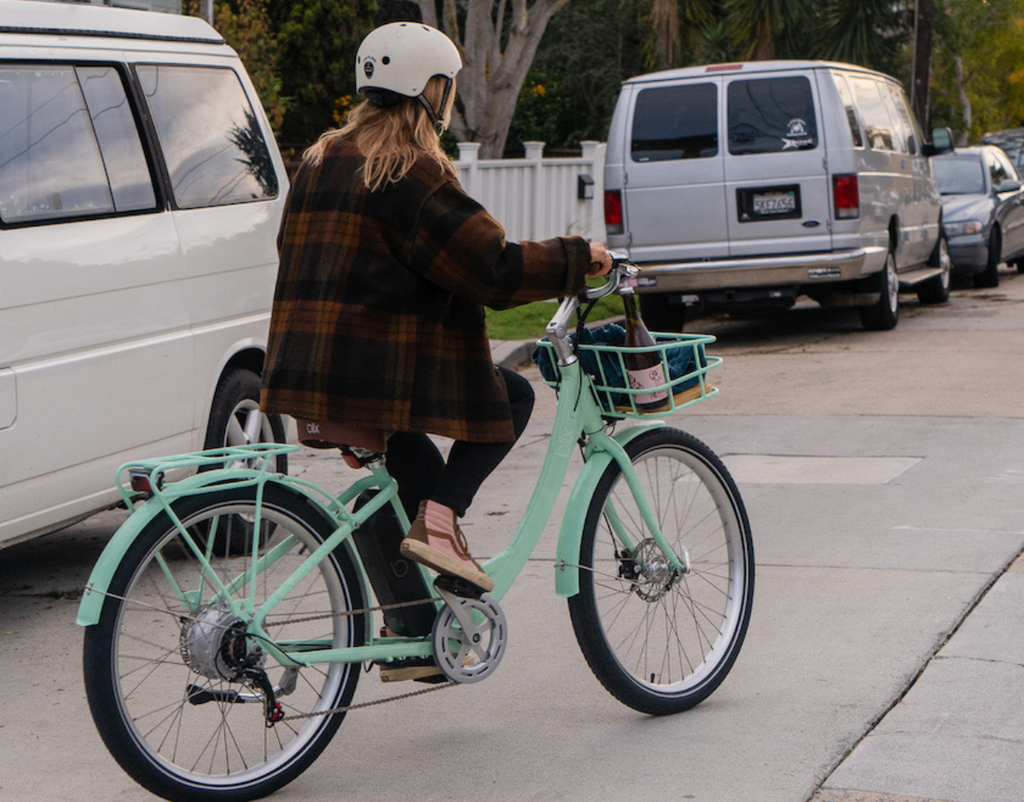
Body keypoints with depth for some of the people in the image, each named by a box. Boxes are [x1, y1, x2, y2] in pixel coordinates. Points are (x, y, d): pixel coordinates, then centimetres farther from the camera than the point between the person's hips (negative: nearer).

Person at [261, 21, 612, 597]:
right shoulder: (411, 172, -11)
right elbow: (493, 267, -14)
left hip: (313, 370, 8)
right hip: (379, 368, -8)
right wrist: (578, 258, -1)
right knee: (513, 396, 9)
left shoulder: (322, 159, 16)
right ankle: (439, 519, -6)